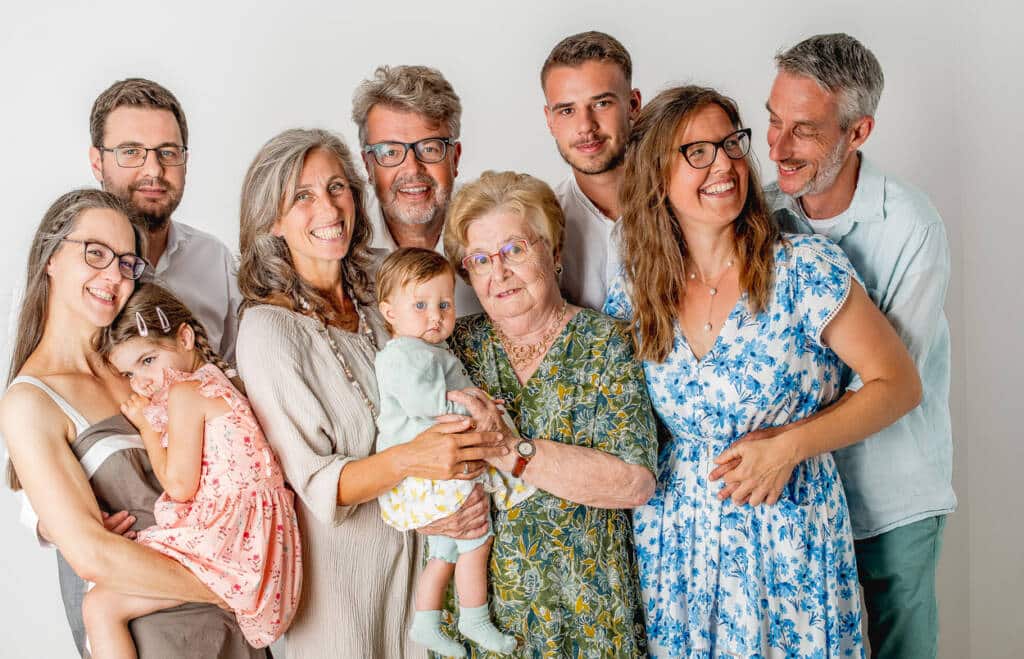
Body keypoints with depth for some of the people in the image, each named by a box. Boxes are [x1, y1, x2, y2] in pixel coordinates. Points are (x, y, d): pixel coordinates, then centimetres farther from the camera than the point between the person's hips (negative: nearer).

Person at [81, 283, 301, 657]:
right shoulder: (218, 385, 20)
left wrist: (146, 424, 1)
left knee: (100, 606, -12)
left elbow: (180, 486, -10)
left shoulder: (185, 391, -8)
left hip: (225, 539, -11)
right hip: (251, 540, 11)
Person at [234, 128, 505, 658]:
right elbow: (313, 483, -20)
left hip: (412, 546, 5)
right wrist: (407, 460, -37)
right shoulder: (270, 329, -18)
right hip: (338, 561, -5)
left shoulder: (375, 301, 0)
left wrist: (468, 489, -6)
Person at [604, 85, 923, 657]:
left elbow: (899, 384, -7)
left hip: (788, 543, -2)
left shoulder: (807, 268, -11)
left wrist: (787, 447, -16)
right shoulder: (635, 294, 0)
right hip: (673, 544, 3)